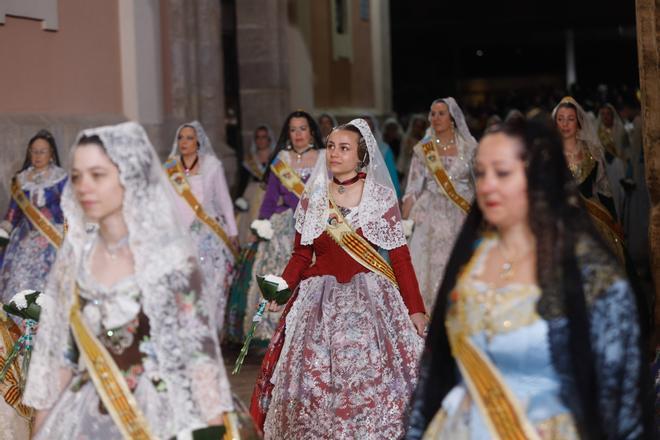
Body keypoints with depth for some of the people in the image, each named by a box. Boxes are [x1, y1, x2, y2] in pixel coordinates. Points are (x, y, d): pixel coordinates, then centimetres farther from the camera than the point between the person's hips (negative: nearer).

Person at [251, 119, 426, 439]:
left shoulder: (381, 196, -2)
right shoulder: (312, 198, 7)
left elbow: (400, 256, -4)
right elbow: (301, 255, 10)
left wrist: (415, 308, -8)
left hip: (370, 298, -2)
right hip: (320, 301, 3)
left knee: (372, 382, -5)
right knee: (315, 383, 2)